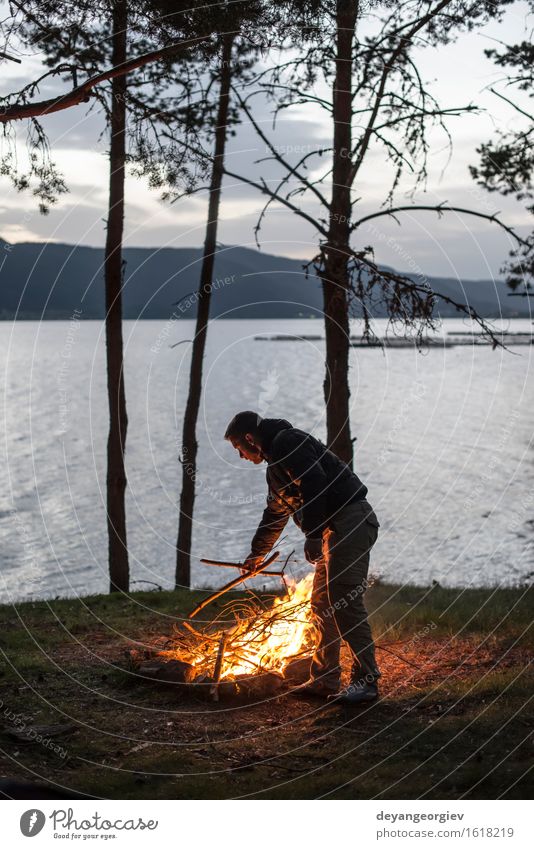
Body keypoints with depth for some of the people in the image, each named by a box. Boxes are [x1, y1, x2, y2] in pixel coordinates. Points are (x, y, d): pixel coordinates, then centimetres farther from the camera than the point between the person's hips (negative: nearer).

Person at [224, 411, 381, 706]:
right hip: (335, 529, 11)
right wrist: (256, 553, 48)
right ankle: (324, 680, 15)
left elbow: (314, 484, -22)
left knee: (345, 601, -14)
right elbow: (274, 514, 38)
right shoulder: (275, 465, 25)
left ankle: (366, 680, -11)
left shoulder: (288, 443, -8)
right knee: (322, 604, 10)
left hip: (352, 519, -11)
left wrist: (312, 534, -25)